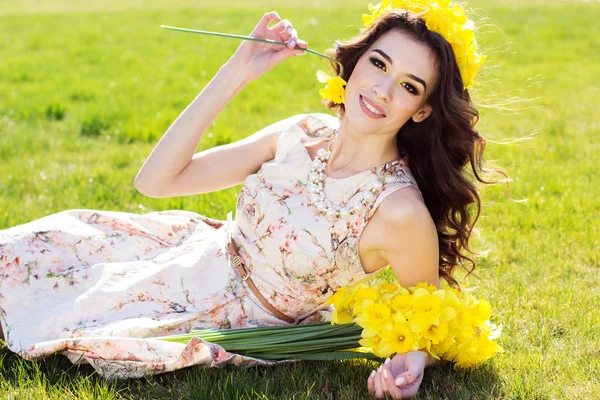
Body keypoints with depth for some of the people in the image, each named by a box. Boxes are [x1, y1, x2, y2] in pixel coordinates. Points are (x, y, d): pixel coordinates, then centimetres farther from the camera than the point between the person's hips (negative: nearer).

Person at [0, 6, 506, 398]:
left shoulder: (401, 210, -29)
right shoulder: (303, 135, -12)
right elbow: (155, 180, -15)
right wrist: (236, 72, -19)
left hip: (233, 325, -5)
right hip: (205, 255, 5)